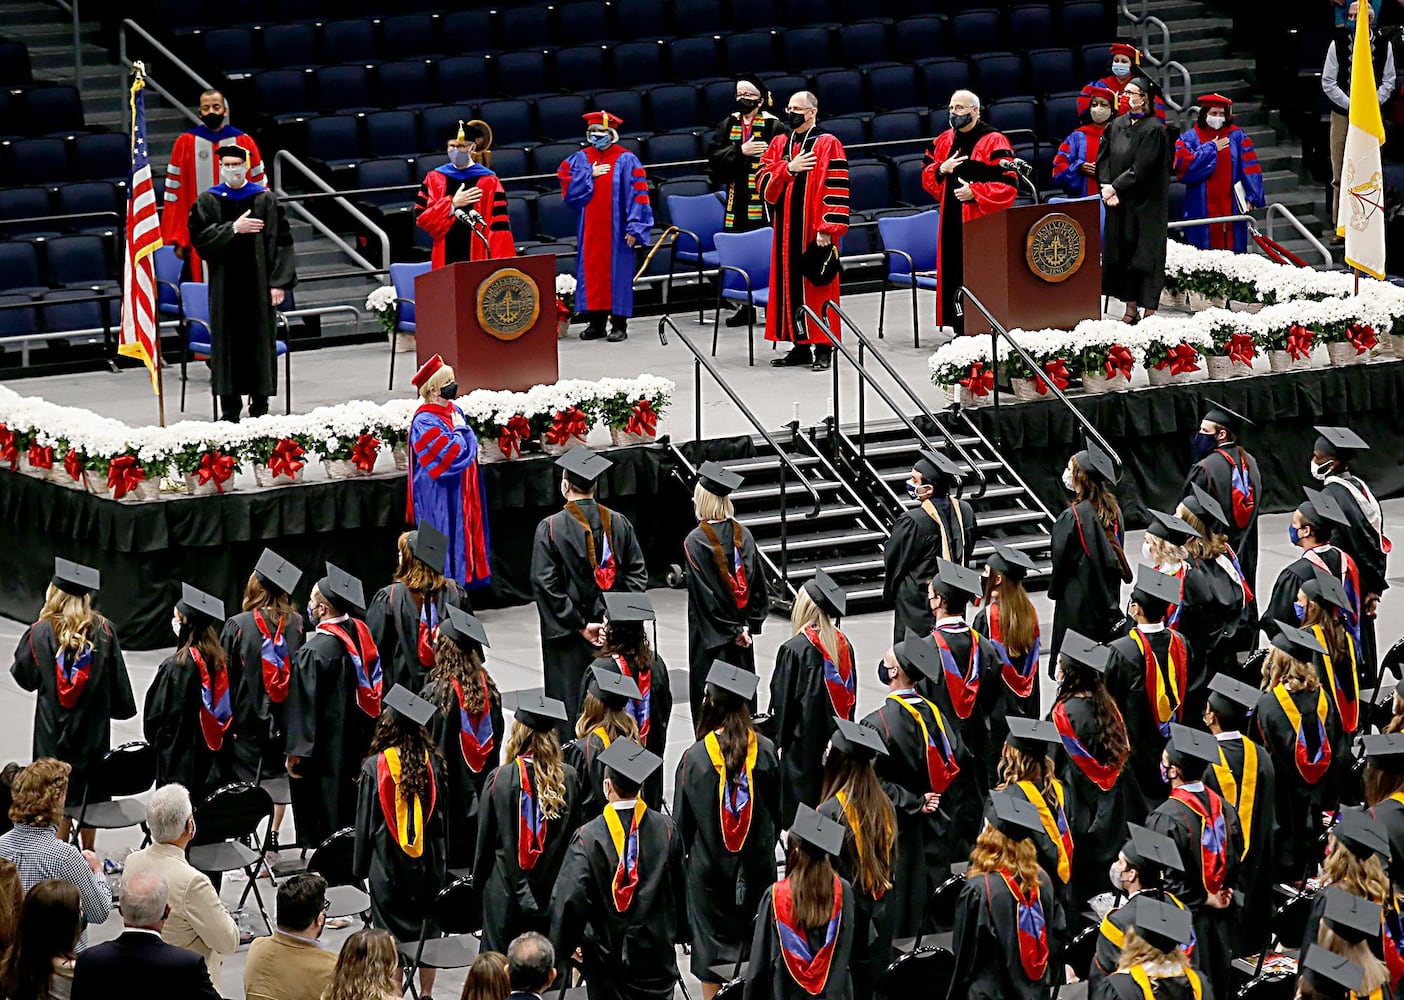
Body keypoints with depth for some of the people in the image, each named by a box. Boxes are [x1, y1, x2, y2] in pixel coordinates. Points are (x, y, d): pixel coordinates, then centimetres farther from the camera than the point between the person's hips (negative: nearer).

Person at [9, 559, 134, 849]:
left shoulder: (40, 632, -11)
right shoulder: (103, 630, -7)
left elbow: (23, 676, 0)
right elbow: (118, 679, -2)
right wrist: (122, 706, 14)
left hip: (53, 727, -2)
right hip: (93, 727, 2)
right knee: (90, 795, 13)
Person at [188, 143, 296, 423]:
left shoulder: (265, 199, 3)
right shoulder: (208, 202, 5)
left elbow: (281, 241, 0)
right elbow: (199, 238, -7)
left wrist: (279, 282, -8)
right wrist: (233, 229, -17)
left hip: (258, 284, 0)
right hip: (224, 283, 0)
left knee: (260, 342, 2)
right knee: (227, 344, 2)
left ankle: (259, 408, 10)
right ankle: (230, 409, 7)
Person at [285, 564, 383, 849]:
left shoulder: (314, 652, -23)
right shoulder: (361, 634, 0)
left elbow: (304, 705, -20)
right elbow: (374, 688, 11)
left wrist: (296, 751, -13)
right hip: (355, 744, 8)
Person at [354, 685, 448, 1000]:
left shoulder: (375, 767, -13)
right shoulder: (434, 764, -5)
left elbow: (366, 820, -6)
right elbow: (445, 814, 5)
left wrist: (361, 865, 4)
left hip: (388, 864, -3)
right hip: (430, 864, 3)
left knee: (392, 933, 4)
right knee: (427, 928, 13)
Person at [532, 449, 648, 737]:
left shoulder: (550, 528, -12)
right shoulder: (618, 523, 0)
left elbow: (545, 584, -15)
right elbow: (638, 575, 0)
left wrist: (579, 626, -12)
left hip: (569, 639, -4)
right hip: (613, 636, 4)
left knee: (570, 703, 2)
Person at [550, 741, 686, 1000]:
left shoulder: (588, 837, -17)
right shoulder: (665, 830, -8)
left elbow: (570, 896, -18)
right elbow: (678, 887, 5)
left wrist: (567, 943, -3)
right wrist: (678, 932, 19)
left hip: (606, 952, -2)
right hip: (655, 950, 2)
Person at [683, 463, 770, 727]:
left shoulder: (696, 541, -16)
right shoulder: (743, 534, 1)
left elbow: (703, 592, -17)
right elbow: (758, 585, 3)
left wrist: (732, 630, -11)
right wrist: (747, 625, 4)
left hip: (710, 636, -6)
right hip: (742, 635, 6)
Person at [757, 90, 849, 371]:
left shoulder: (828, 145, -5)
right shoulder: (779, 144, 12)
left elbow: (836, 189, -11)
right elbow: (763, 182, 6)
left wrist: (827, 229, -17)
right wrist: (789, 168, -11)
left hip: (814, 229, -6)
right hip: (786, 229, 6)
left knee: (817, 288, -4)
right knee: (790, 286, 7)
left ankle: (823, 348, 1)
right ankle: (800, 345, 14)